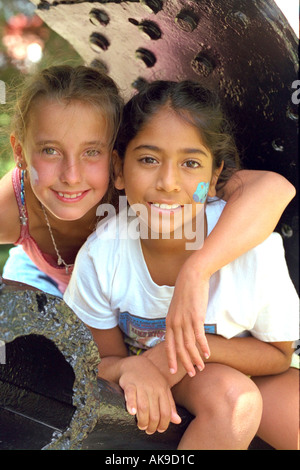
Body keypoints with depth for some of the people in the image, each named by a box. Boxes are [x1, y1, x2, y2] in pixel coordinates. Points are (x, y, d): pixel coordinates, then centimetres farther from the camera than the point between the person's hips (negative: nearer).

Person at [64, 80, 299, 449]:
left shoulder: (253, 245, -27)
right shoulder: (100, 256, -22)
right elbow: (104, 360, -7)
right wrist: (130, 367, -31)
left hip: (248, 372, 0)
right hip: (149, 377, 0)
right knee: (231, 395, -31)